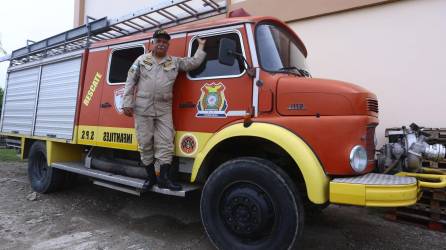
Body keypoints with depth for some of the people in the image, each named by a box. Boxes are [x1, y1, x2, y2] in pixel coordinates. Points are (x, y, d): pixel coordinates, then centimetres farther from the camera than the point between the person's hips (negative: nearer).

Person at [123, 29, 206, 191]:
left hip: (164, 109, 1)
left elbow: (194, 63, 14)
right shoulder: (142, 60, 10)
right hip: (143, 108, -1)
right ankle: (151, 177, 16)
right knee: (145, 143, 3)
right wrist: (127, 104, 0)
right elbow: (130, 82, 7)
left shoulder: (175, 62, 14)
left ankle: (164, 178, 0)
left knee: (166, 144, -5)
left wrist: (201, 46, 17)